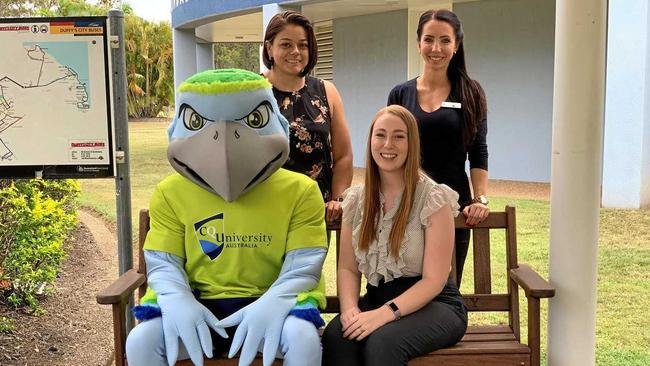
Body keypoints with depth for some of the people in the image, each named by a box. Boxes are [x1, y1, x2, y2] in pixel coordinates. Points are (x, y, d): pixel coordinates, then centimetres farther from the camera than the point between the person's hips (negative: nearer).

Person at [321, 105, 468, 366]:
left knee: (382, 341, -35)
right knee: (336, 335, -29)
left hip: (432, 303, -3)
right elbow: (347, 268, 5)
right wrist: (349, 307, -16)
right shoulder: (356, 199, 7)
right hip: (375, 300, 4)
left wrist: (384, 313, -25)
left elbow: (434, 280, -13)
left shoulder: (434, 198, -9)